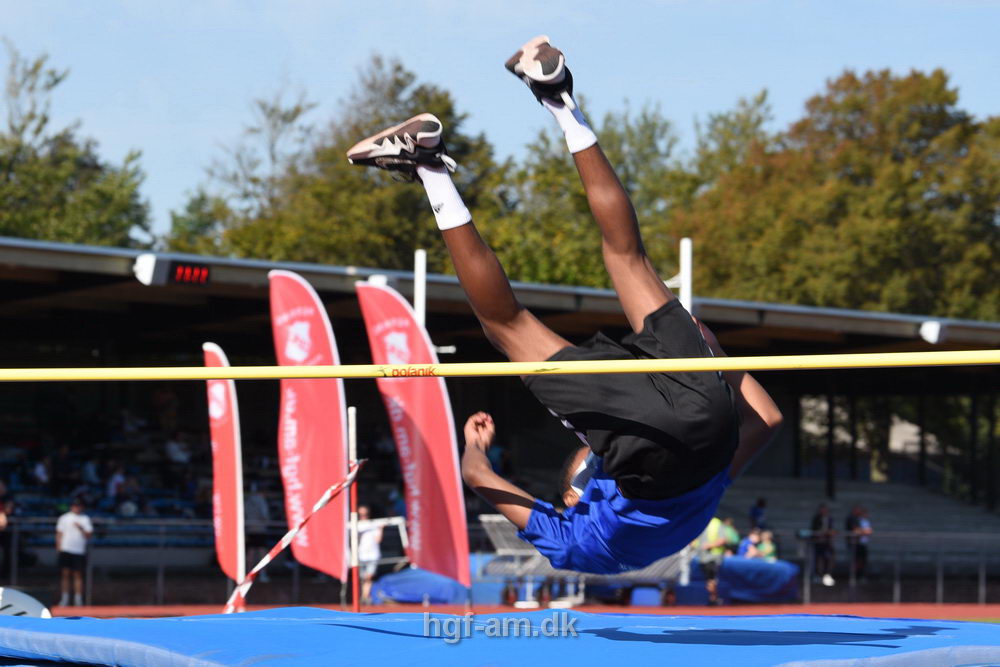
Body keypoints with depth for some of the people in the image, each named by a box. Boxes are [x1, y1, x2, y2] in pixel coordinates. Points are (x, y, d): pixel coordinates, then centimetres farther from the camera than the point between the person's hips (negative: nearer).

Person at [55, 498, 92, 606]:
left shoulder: (85, 519, 6)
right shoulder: (64, 518, 8)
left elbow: (88, 535, 2)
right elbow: (59, 534, 9)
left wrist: (81, 528, -15)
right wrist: (58, 546, -1)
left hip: (79, 551, -1)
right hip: (66, 549, 1)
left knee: (78, 575, -1)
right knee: (66, 574, 1)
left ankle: (78, 600, 1)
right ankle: (65, 599, 9)